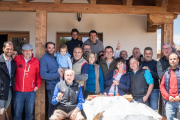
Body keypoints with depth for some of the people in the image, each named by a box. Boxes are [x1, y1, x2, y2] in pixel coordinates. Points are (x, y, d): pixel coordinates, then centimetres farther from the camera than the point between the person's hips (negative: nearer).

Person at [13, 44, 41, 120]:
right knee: (17, 113, 4)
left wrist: (38, 85, 4)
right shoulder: (17, 59, 0)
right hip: (18, 91, -1)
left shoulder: (36, 61, 2)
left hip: (31, 92, 1)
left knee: (29, 112, 9)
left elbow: (38, 74, 10)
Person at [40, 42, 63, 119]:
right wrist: (58, 75, -17)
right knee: (53, 107, 0)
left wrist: (59, 70, 4)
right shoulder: (44, 59, -10)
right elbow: (43, 75, -19)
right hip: (52, 87, -7)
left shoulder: (54, 57, 13)